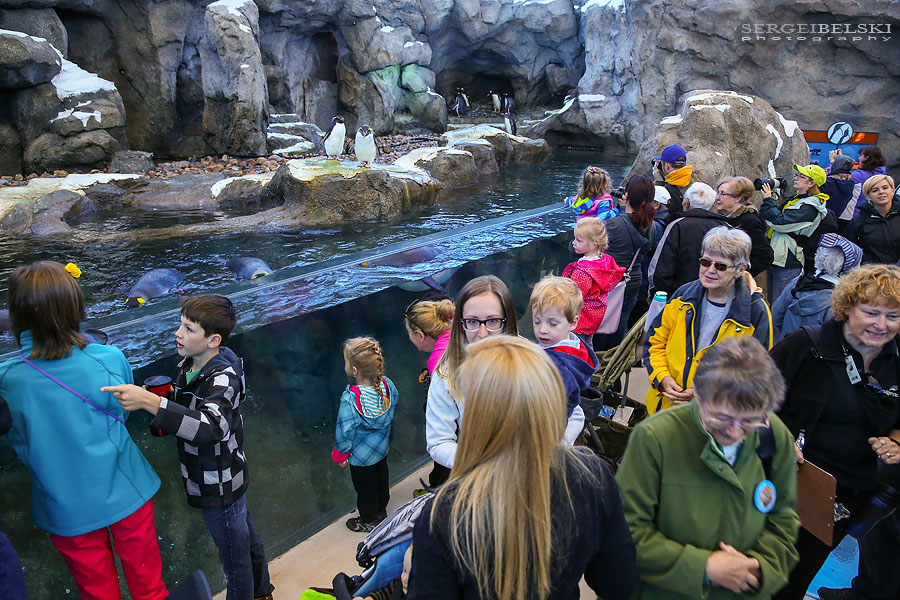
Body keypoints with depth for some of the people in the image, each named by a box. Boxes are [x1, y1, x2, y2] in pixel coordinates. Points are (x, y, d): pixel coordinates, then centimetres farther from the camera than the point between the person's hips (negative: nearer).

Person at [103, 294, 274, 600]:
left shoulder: (223, 378, -29)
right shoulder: (187, 365, -2)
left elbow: (210, 427, -48)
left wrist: (150, 401, -54)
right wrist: (164, 393, -6)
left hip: (219, 487, -9)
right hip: (225, 479, 9)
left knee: (235, 557, 11)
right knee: (247, 537, 28)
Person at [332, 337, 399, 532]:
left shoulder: (350, 399, -37)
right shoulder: (388, 385, -20)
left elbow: (345, 431, -24)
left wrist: (340, 455, -6)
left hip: (361, 454, -6)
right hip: (382, 447, 6)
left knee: (365, 486, 18)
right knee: (381, 478, 28)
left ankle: (369, 520, 41)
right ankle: (381, 511, 52)